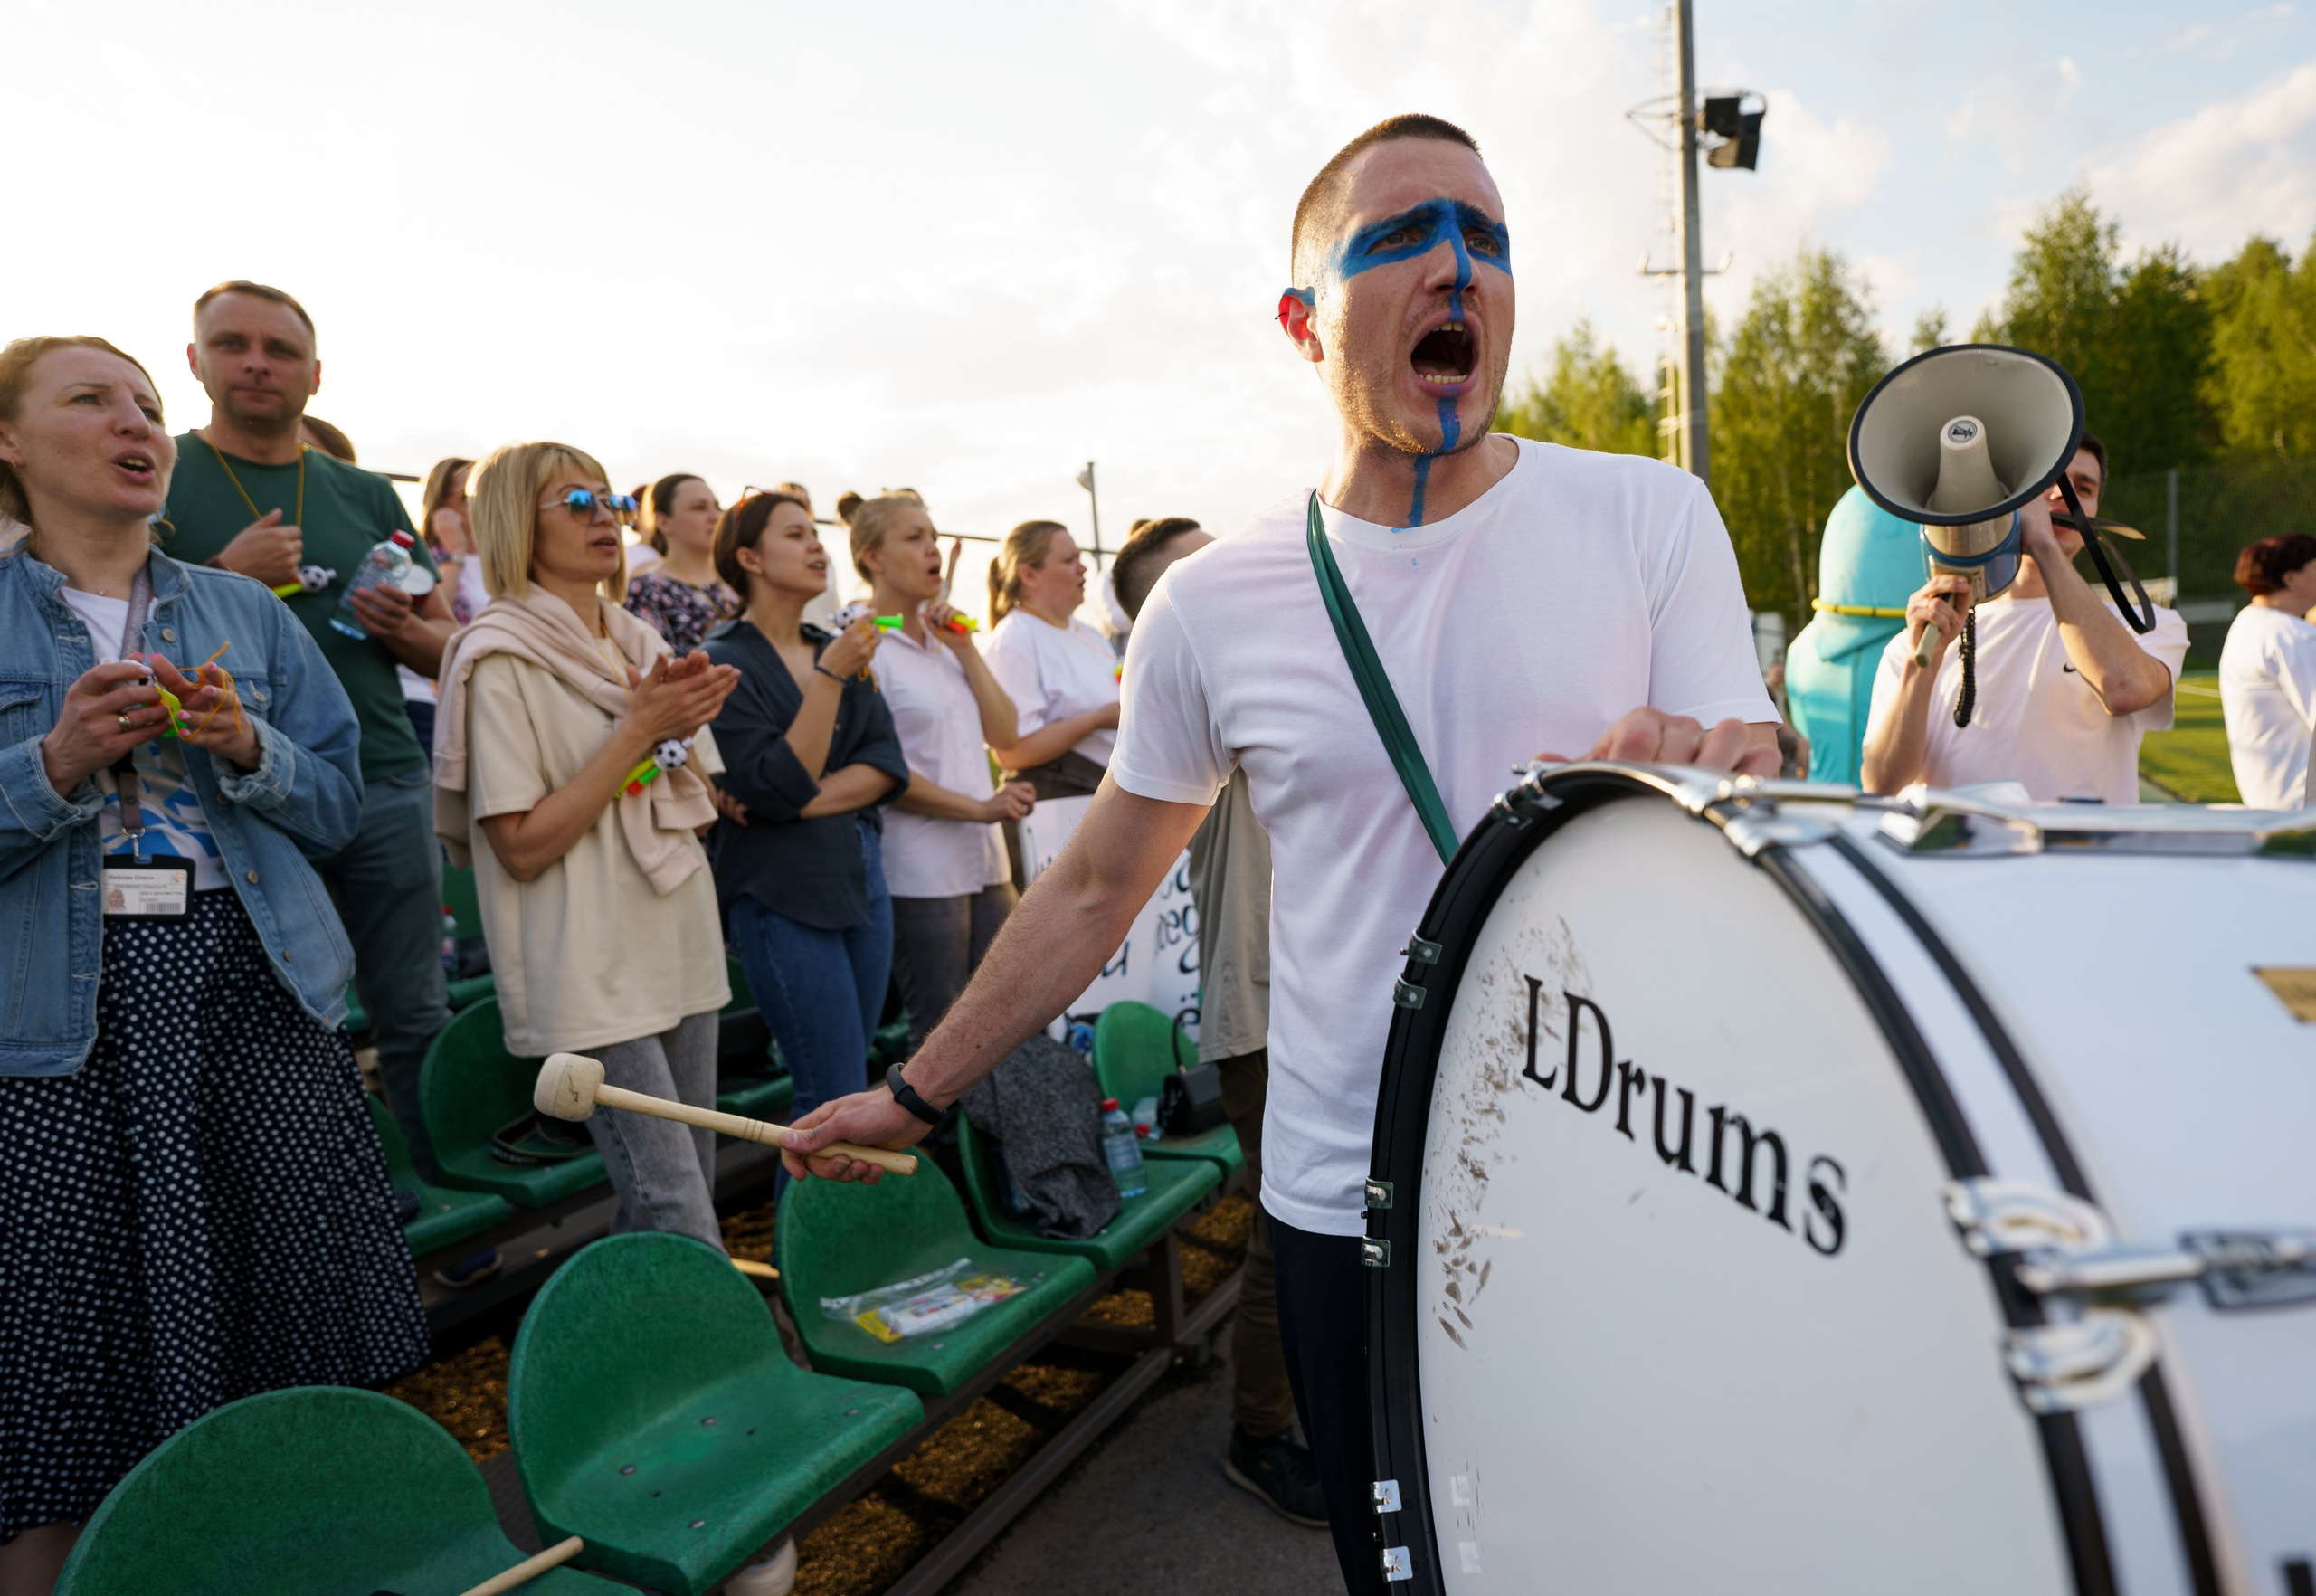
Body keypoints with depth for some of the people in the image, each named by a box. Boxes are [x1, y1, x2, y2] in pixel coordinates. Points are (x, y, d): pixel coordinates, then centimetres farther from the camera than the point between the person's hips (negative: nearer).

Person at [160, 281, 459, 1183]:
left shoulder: (365, 494, 15)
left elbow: (448, 646, 17)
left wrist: (406, 631, -5)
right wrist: (224, 578, -14)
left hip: (386, 787, 3)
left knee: (416, 1017, 7)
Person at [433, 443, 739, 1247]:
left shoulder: (638, 644, 14)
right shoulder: (501, 659, -7)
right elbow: (523, 847, -13)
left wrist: (683, 726, -3)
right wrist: (639, 729, -14)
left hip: (681, 953, 7)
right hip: (590, 977, -7)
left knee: (693, 1194, 10)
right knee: (678, 1222, -10)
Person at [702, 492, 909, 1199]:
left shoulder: (840, 649, 13)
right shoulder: (727, 663, -6)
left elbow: (887, 767, 4)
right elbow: (776, 785, -16)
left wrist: (809, 798, -12)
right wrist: (831, 677, -19)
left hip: (860, 876, 7)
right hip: (782, 894, -6)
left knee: (840, 1094, 10)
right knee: (837, 1101, -6)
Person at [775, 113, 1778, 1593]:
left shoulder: (1650, 515, -4)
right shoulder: (1214, 604, -3)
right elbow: (1095, 887, 7)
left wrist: (1703, 782, -29)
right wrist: (915, 1094, 10)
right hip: (1352, 1208, 0)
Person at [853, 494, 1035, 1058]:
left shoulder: (944, 642, 15)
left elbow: (1004, 735, 8)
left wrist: (965, 649, 1)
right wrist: (980, 807, -17)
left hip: (986, 862, 7)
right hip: (920, 872, -7)